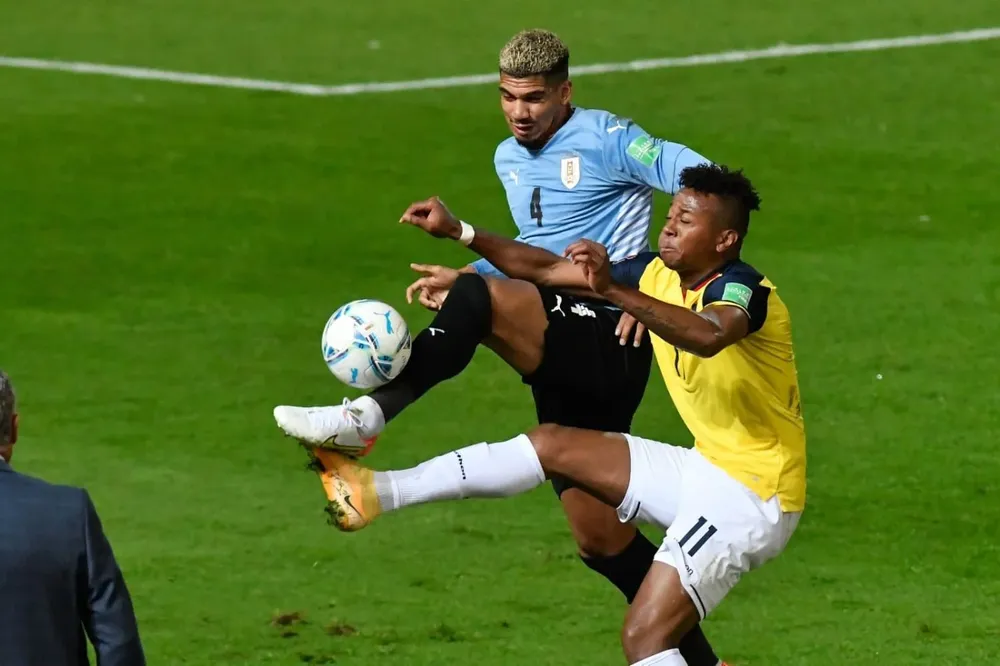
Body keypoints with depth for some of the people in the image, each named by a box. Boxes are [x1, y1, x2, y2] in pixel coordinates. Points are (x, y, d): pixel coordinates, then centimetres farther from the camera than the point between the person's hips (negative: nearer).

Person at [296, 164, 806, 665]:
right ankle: (378, 494, 9)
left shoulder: (741, 288, -21)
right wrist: (460, 234, 11)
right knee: (552, 445, 8)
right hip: (704, 469, 9)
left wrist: (612, 290, -57)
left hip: (753, 495, -9)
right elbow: (549, 269, 15)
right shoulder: (659, 274, 4)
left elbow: (708, 336, -46)